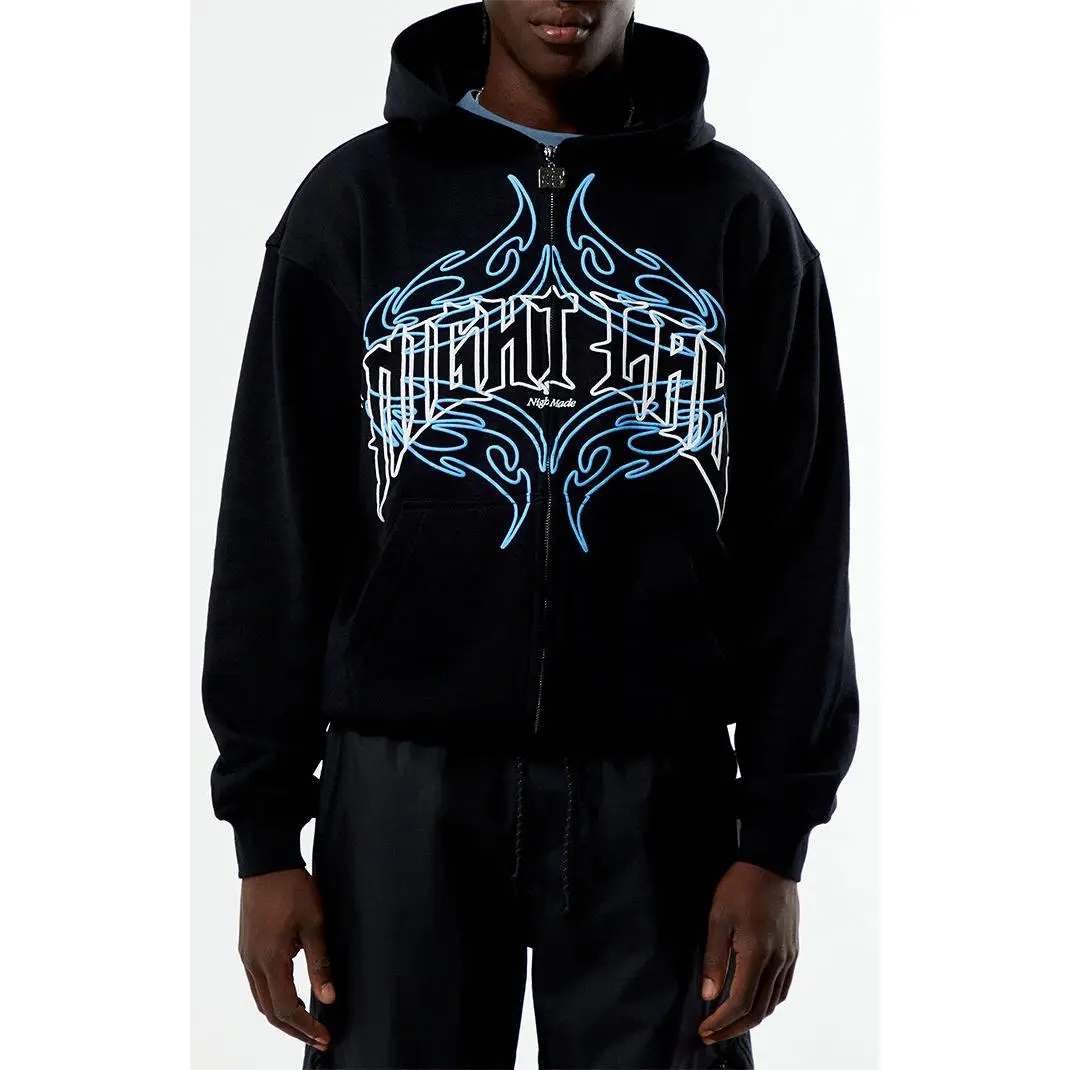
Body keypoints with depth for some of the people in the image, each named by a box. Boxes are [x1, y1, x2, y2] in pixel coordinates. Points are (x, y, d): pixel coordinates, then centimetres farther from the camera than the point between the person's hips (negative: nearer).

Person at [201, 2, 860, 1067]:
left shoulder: (738, 214, 5)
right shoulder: (355, 198, 5)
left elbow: (798, 546, 4)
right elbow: (276, 532, 4)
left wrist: (778, 838, -2)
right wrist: (264, 830, 0)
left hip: (658, 793, 0)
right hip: (406, 782, 0)